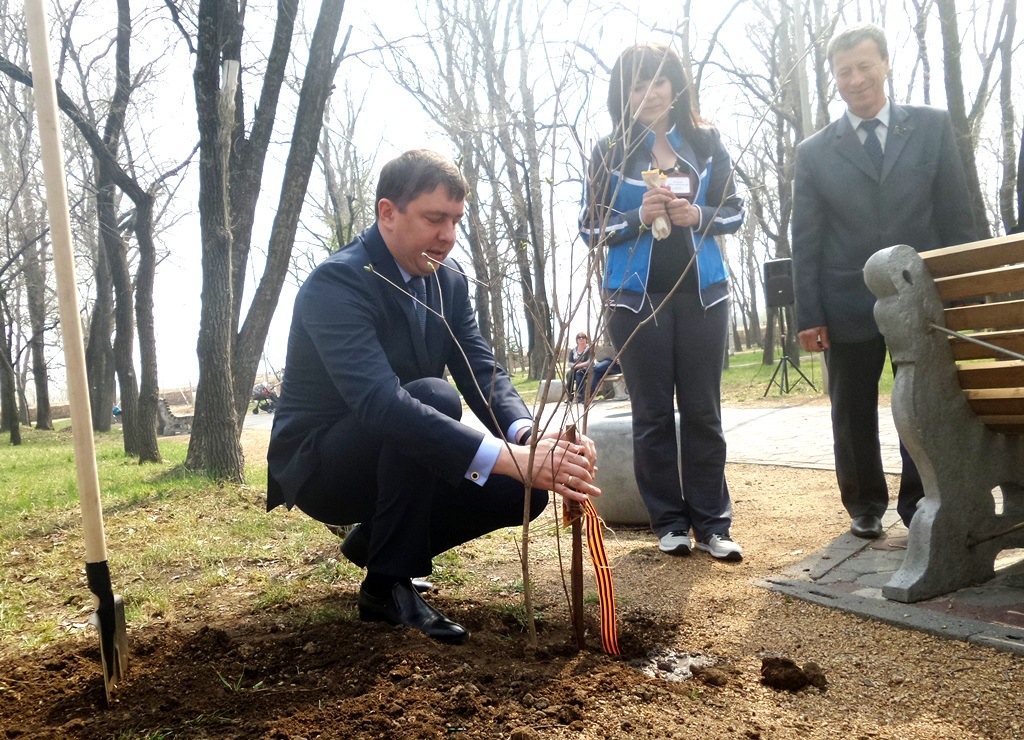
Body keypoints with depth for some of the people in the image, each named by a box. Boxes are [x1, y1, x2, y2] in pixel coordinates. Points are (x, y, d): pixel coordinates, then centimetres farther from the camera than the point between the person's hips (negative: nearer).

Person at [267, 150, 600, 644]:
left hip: (384, 461, 8)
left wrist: (528, 437, -31)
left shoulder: (449, 280, -1)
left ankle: (375, 540, 13)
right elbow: (379, 401, -40)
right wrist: (510, 457, -48)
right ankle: (388, 583, -18)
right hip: (317, 466, -7)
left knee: (524, 491, -8)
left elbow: (483, 375, -8)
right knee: (433, 395, -33)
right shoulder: (336, 283, -25)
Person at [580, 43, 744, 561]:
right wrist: (639, 217, -17)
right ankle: (669, 523, 15)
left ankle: (712, 523, 12)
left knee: (703, 411, 3)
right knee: (653, 414, 4)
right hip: (637, 296, -1)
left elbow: (734, 209, 9)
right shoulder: (610, 152, 1)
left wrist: (699, 216, -12)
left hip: (702, 293, 1)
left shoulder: (706, 143, 6)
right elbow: (591, 227, 0)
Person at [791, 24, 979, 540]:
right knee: (853, 414, 8)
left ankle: (920, 505, 23)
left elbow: (956, 216, 4)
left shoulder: (932, 127, 5)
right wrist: (808, 315, -4)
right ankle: (865, 506, 25)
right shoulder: (814, 152, 4)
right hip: (849, 305, 0)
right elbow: (805, 239, 2)